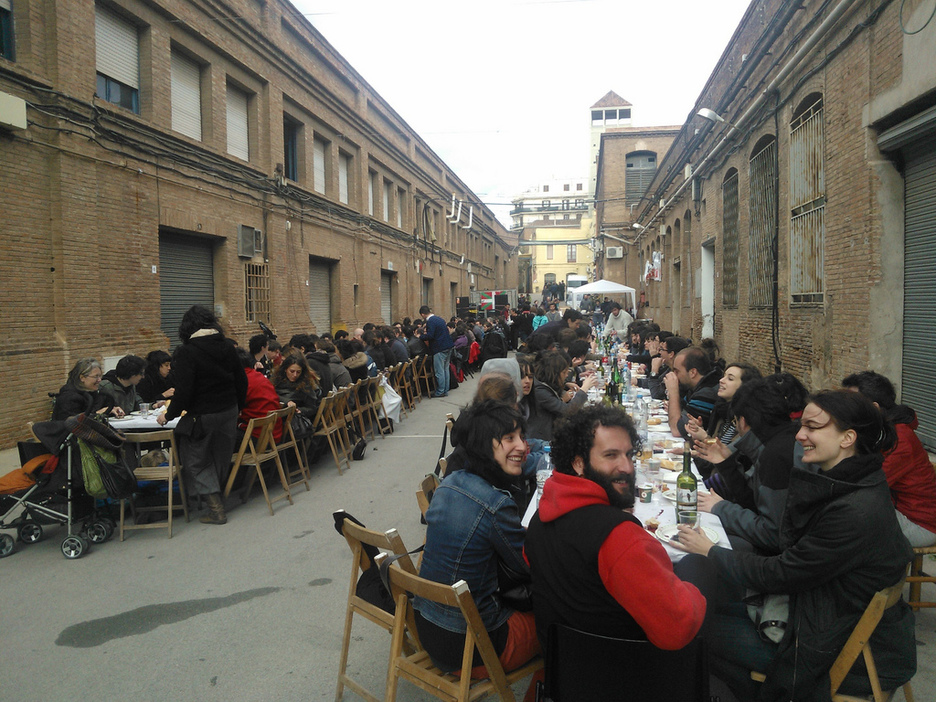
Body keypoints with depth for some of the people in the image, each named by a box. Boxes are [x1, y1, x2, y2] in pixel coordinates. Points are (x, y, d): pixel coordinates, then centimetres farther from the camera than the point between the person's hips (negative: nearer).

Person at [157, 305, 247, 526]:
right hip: (229, 412, 5)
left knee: (195, 461, 9)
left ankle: (215, 507, 3)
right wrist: (237, 408, 19)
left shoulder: (186, 352, -15)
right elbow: (241, 381, 6)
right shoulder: (227, 346, 1)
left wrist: (169, 415, -7)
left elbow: (184, 391, -19)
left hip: (203, 416, -5)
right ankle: (215, 497, 30)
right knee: (221, 459, 18)